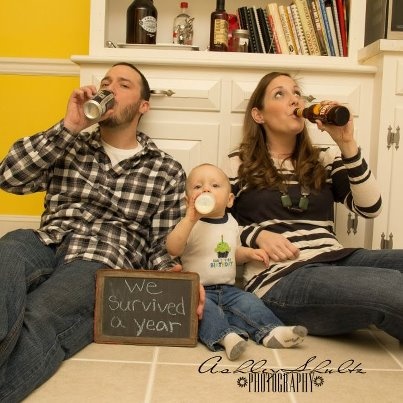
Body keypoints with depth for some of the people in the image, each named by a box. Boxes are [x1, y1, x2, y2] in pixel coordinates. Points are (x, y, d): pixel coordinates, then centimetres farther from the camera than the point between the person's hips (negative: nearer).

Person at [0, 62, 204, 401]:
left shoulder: (167, 170, 14)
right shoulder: (70, 146, 21)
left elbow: (162, 247, 10)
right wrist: (69, 126, 0)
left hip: (102, 264, -1)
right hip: (44, 247, 2)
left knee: (36, 318, -35)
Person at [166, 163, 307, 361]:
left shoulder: (231, 223, 11)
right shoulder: (190, 223, -8)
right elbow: (173, 248, -26)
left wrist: (249, 253, 6)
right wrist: (190, 218, -32)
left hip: (228, 290, 5)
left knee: (249, 302, -18)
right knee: (204, 307, -33)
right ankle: (225, 335, -45)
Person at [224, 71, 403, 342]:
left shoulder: (325, 159, 18)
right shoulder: (239, 165, 9)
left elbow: (370, 208, 5)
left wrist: (347, 144, -2)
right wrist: (258, 235, -9)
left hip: (337, 263, 5)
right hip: (281, 278, -5)